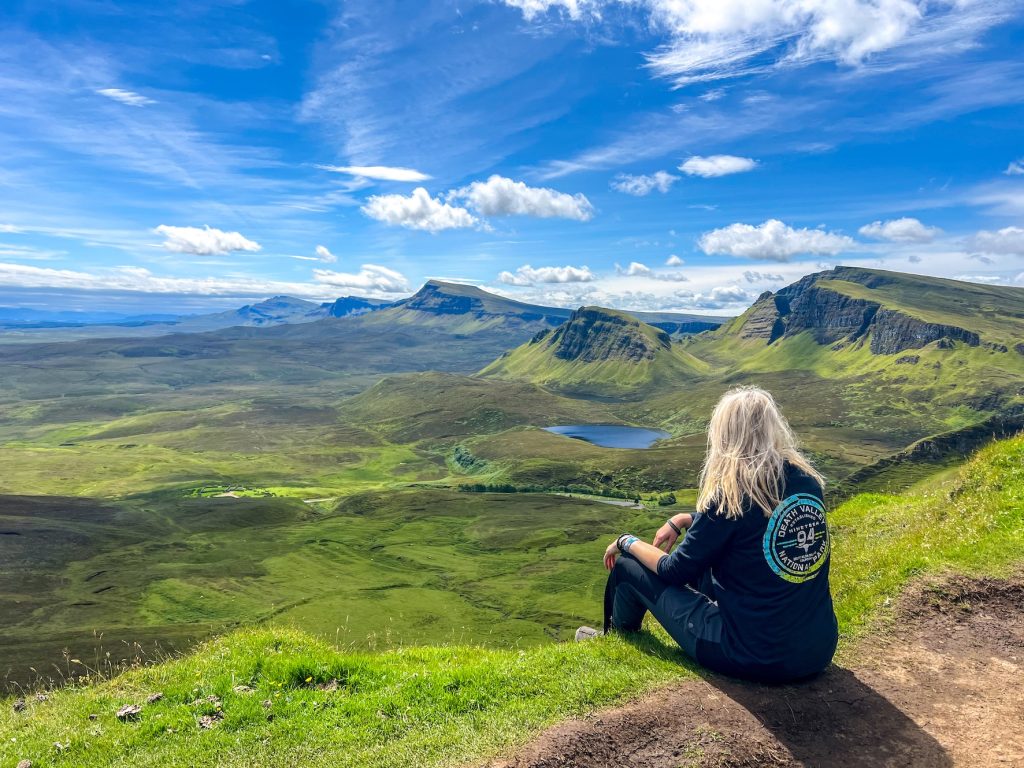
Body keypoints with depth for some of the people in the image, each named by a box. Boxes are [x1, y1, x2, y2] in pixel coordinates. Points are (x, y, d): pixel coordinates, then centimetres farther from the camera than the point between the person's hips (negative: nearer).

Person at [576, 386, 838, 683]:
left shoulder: (731, 492, -19)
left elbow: (676, 571, -8)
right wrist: (686, 520, 15)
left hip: (756, 658, -7)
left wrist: (627, 542, 8)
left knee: (627, 567, 7)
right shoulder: (807, 479, -1)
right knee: (704, 563, 26)